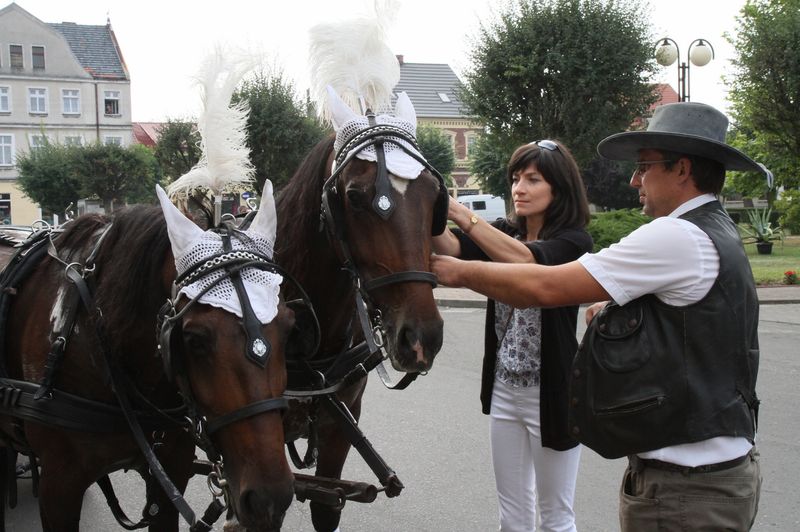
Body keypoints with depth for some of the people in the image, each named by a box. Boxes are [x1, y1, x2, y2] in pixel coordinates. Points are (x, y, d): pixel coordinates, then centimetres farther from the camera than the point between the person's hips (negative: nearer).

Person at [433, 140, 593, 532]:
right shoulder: (503, 233, 4)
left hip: (550, 393, -5)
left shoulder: (574, 241, -13)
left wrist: (459, 212, -40)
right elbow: (450, 247, -14)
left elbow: (524, 260, -33)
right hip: (504, 389, 6)